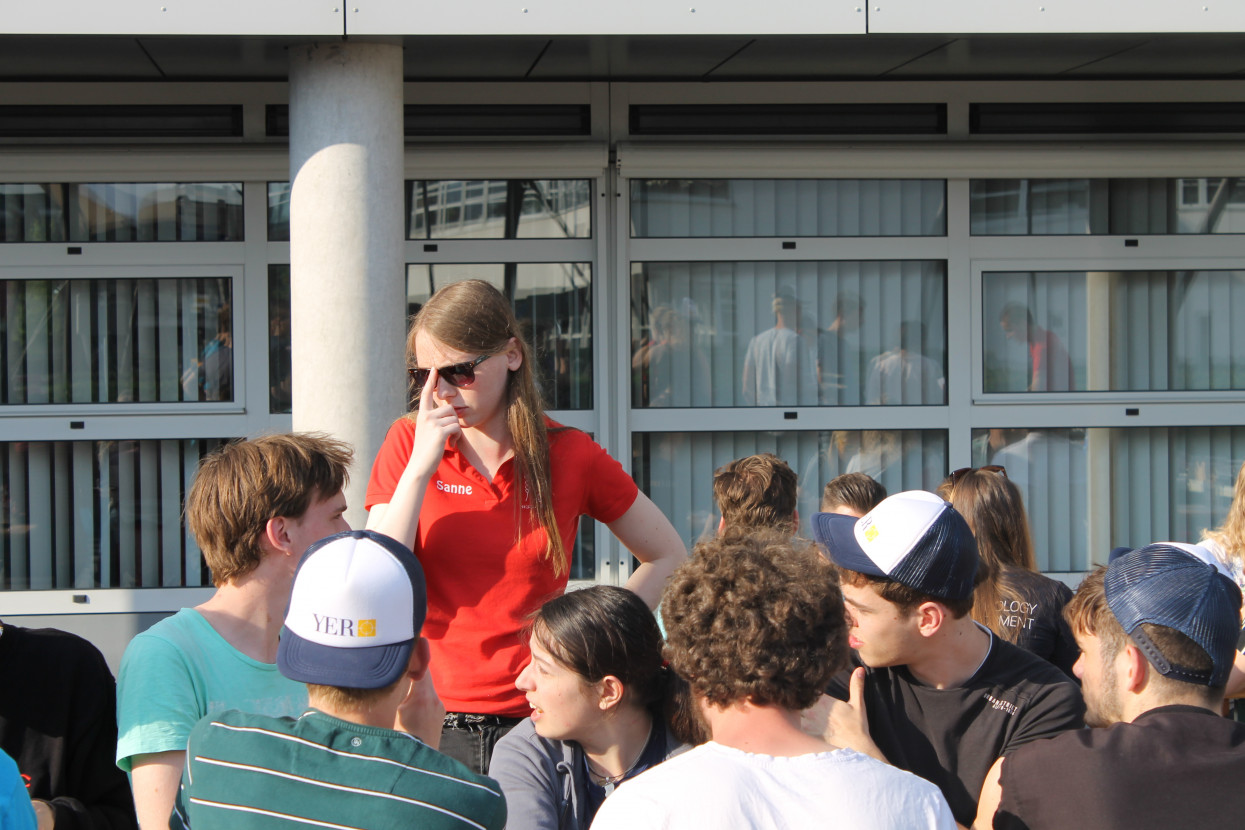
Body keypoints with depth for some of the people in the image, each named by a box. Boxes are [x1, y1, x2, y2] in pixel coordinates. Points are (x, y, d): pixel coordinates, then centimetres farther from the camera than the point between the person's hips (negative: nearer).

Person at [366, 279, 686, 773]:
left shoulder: (572, 457, 2)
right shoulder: (409, 443, 4)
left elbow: (667, 556, 14)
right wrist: (420, 466, -11)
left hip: (534, 718, 0)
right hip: (430, 722, 1)